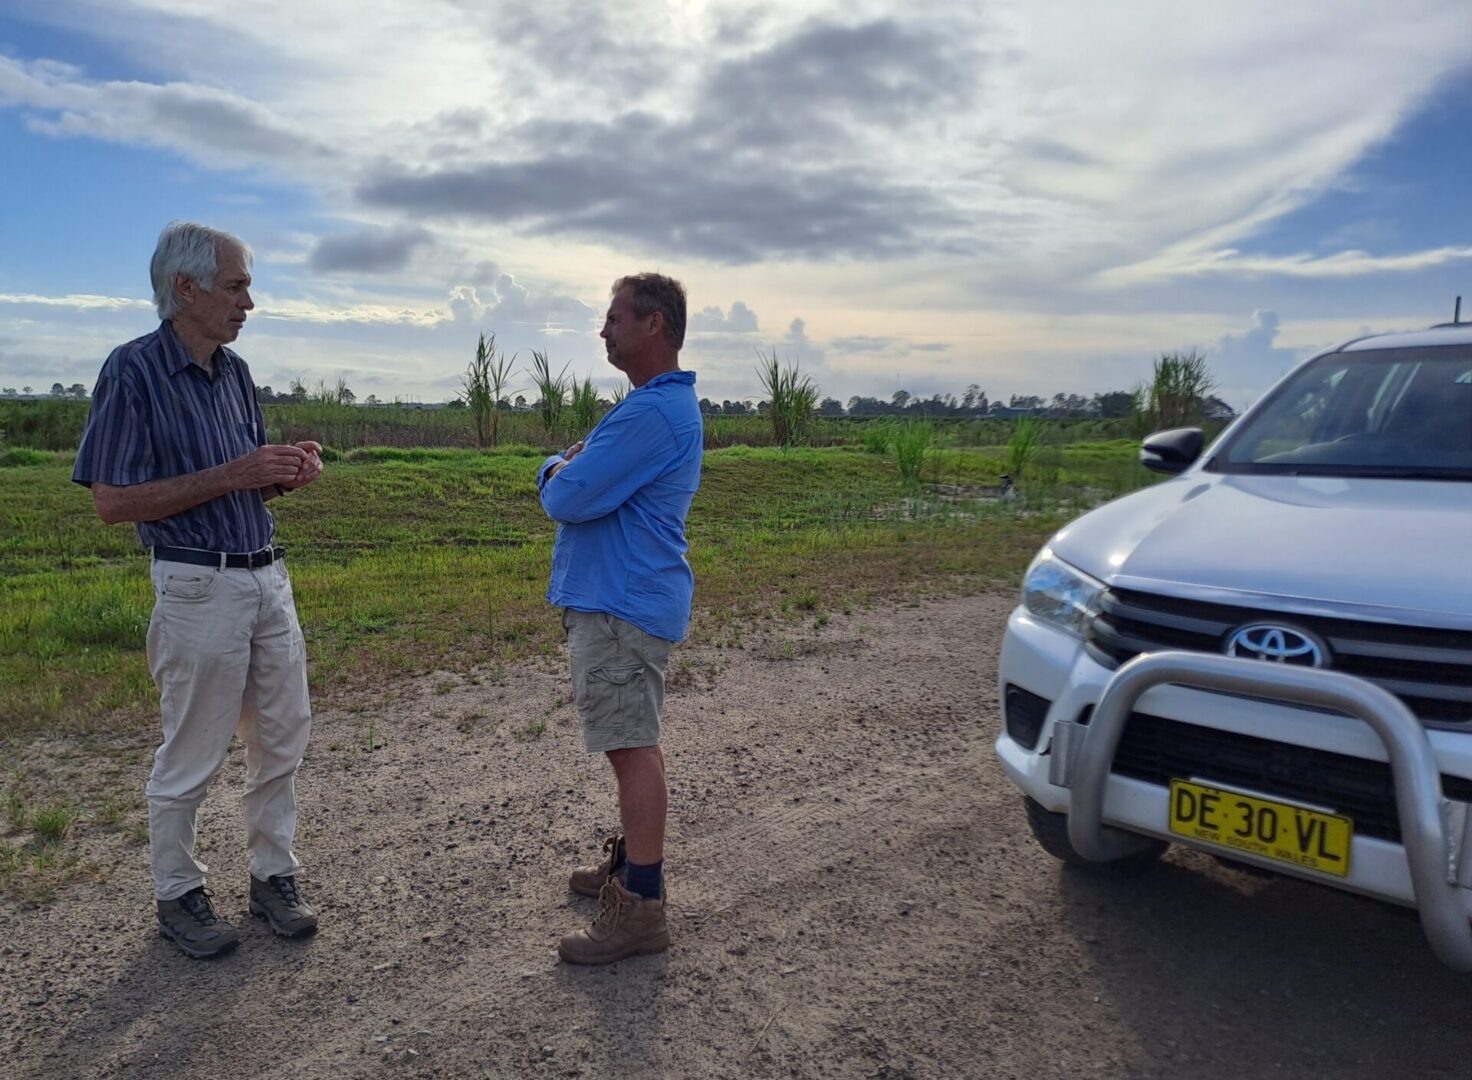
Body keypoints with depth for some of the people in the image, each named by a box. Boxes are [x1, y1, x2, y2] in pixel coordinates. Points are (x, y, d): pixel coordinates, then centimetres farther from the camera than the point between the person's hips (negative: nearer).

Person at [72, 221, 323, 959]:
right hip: (199, 587, -7)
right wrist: (230, 476, -20)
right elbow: (114, 502, -14)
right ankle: (178, 896, 26)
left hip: (268, 579, 7)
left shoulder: (234, 370, 9)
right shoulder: (133, 370, -11)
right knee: (191, 757, 7)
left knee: (282, 739, 12)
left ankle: (272, 875, 28)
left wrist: (287, 473, -4)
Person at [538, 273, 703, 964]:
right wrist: (569, 471, -1)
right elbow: (580, 482, 21)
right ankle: (631, 863, 33)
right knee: (634, 744, 19)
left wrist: (557, 470, 1)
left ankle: (640, 908, 3)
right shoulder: (665, 402, 17)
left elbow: (567, 499, -21)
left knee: (632, 749, -6)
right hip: (619, 597, 11)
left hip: (622, 606, -11)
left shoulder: (652, 413, -20)